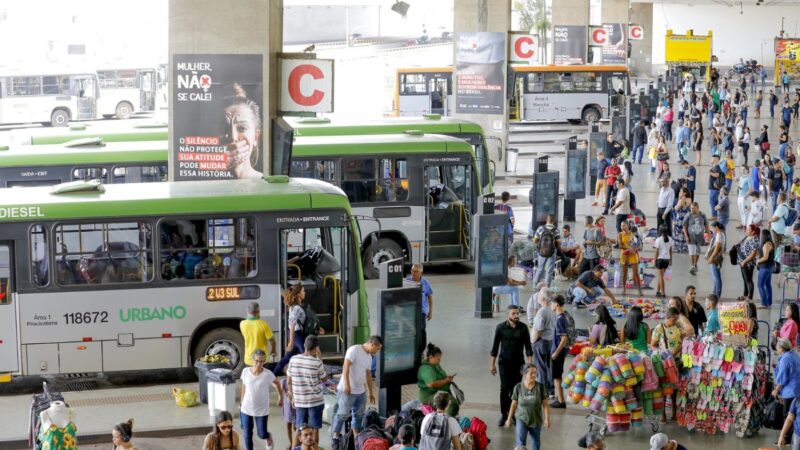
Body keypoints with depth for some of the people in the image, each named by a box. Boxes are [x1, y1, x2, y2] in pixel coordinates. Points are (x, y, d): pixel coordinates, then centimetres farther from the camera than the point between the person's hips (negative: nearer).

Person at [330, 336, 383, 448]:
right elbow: (346, 367, -20)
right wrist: (346, 384, -27)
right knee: (343, 414, -6)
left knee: (359, 415, 11)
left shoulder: (369, 357, 14)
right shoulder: (354, 350, -12)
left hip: (361, 391, 8)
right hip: (348, 391, -8)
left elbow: (369, 375, 22)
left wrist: (371, 392, 24)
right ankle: (335, 437, 3)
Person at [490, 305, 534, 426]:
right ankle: (503, 414, 5)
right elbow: (495, 346, 1)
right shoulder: (501, 328, -5)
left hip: (518, 363, 1)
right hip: (504, 362, -1)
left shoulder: (523, 328, -2)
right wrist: (492, 364, 1)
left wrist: (530, 363, -4)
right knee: (504, 389, -4)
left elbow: (527, 346, 2)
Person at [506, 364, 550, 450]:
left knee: (536, 443, 18)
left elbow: (545, 404, -7)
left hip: (536, 421, 1)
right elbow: (514, 404, -1)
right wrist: (509, 419, 5)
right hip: (522, 420, -1)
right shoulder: (518, 387, -13)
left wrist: (547, 419, -12)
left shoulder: (540, 387, -14)